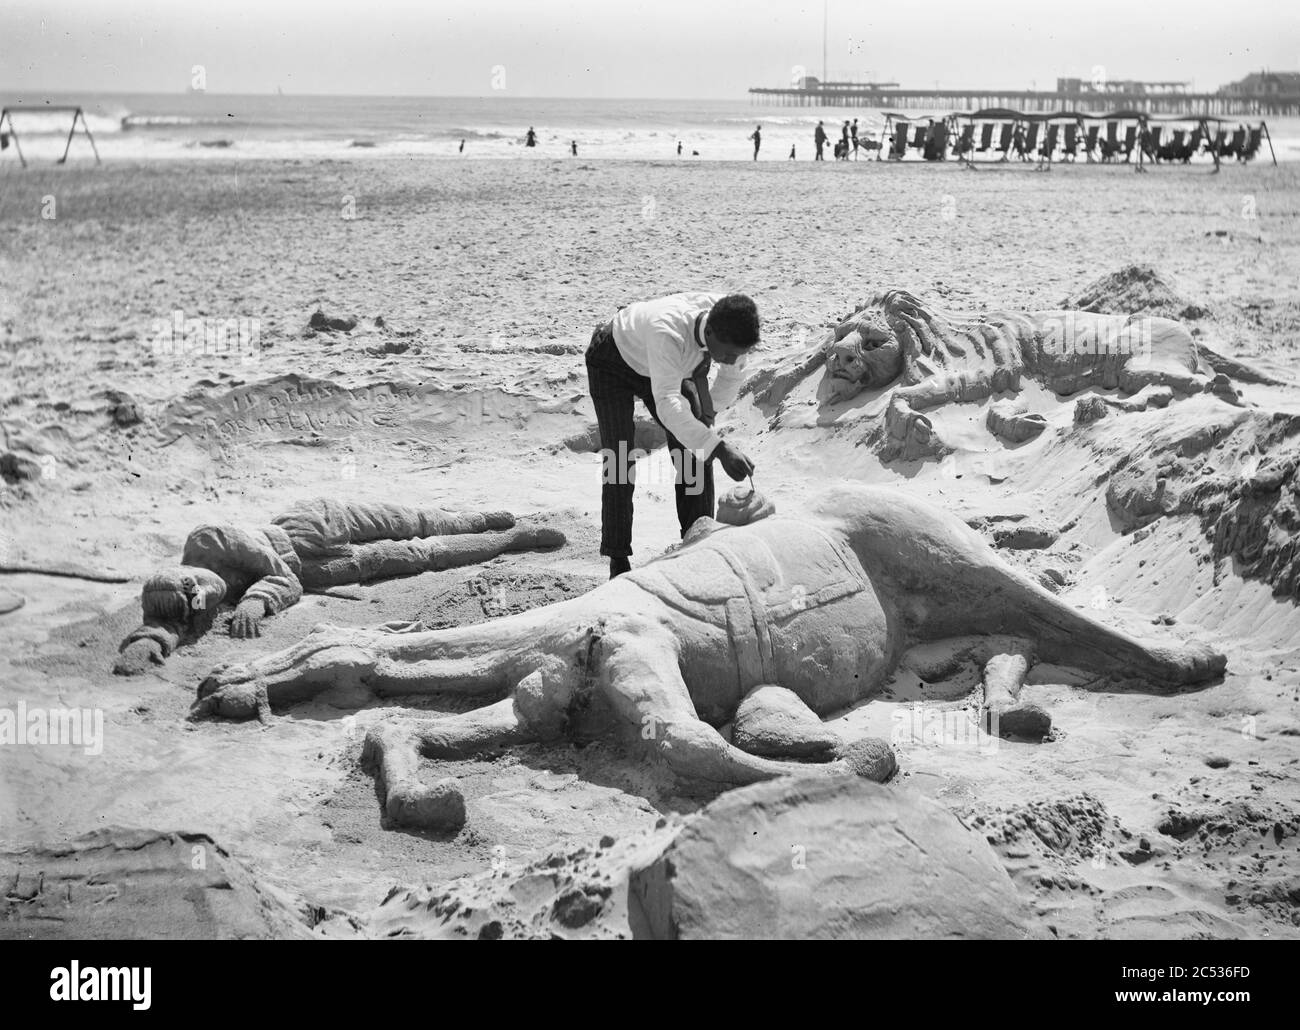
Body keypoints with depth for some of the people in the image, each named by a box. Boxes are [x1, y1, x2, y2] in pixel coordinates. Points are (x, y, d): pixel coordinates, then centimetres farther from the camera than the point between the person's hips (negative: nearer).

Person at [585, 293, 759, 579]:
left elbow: (732, 375, -5)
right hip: (615, 360, -5)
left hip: (676, 365, 6)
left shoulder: (732, 330, -28)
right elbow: (668, 405, -56)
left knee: (697, 453, -5)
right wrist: (719, 448, -63)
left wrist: (707, 410, 5)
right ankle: (618, 561, -3)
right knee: (619, 458, -12)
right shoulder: (667, 330, -48)